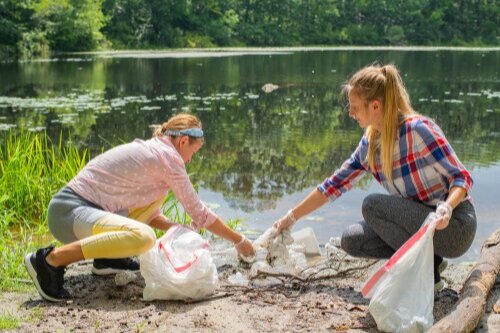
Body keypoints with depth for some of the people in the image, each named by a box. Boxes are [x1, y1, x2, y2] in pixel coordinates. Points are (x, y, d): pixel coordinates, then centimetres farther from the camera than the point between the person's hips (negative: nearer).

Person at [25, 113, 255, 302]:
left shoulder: (148, 150, 19)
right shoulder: (168, 156, -8)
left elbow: (148, 215, 25)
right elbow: (199, 213, -4)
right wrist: (238, 240, 7)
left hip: (84, 207, 10)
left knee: (158, 192, 18)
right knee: (143, 237, -33)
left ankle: (107, 258, 10)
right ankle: (51, 259, -23)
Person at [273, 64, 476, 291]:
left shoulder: (418, 130, -20)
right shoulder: (369, 144, 1)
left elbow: (461, 178, -16)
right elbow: (334, 185, 9)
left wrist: (447, 207, -37)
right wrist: (291, 217, 10)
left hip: (455, 227, -7)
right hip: (421, 221, 7)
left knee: (373, 205, -22)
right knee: (351, 240, -4)